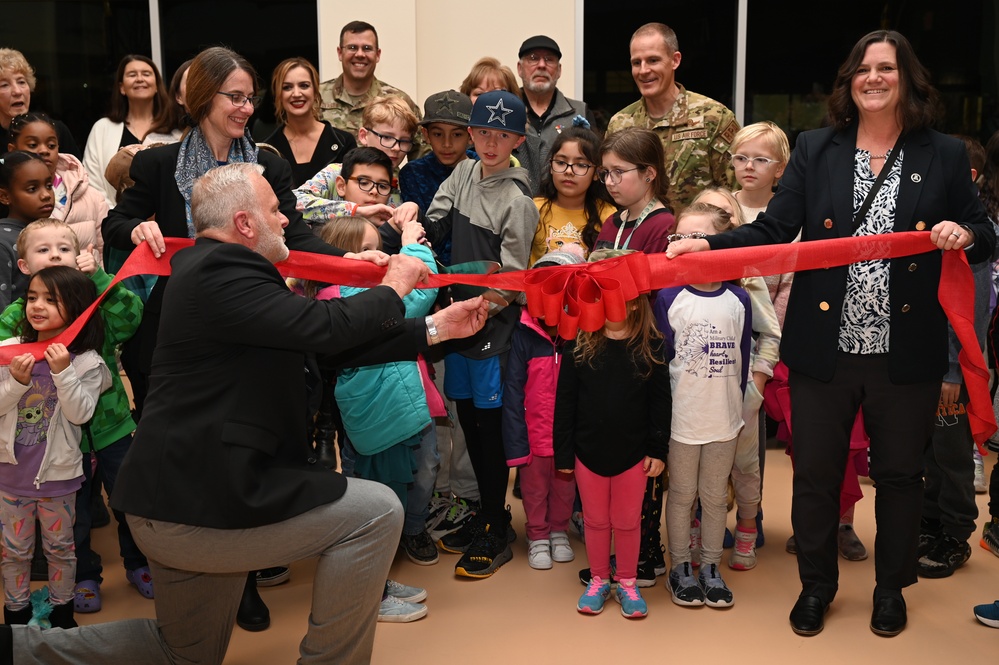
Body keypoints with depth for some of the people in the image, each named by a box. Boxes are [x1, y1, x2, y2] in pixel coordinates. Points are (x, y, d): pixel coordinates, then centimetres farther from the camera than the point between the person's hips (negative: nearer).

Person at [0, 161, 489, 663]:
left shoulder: (215, 267, 15)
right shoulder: (221, 272, -17)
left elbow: (335, 347, 15)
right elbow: (329, 327, -26)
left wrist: (435, 329, 13)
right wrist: (393, 287, -5)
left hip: (175, 497, 11)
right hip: (199, 504, -11)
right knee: (377, 512, -7)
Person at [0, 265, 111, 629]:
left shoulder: (85, 362, -11)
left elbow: (80, 413, -18)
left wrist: (63, 373, -28)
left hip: (58, 473, -1)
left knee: (60, 546, 15)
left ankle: (62, 610, 33)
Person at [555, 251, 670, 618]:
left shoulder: (650, 347, -6)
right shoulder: (579, 346, -5)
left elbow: (661, 402, -3)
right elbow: (565, 402, -3)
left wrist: (658, 449, -4)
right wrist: (563, 452, -3)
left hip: (633, 454, -1)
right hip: (588, 452, 1)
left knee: (627, 522, 12)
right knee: (595, 521, 15)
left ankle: (627, 582, 29)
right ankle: (598, 580, 32)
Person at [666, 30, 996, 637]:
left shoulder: (945, 156, 3)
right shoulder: (816, 149, 4)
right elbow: (773, 232, -3)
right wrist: (708, 246, -18)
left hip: (906, 354, 0)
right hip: (824, 350, 0)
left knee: (900, 474, 14)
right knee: (816, 474, 10)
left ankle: (892, 587, 36)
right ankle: (817, 585, 31)